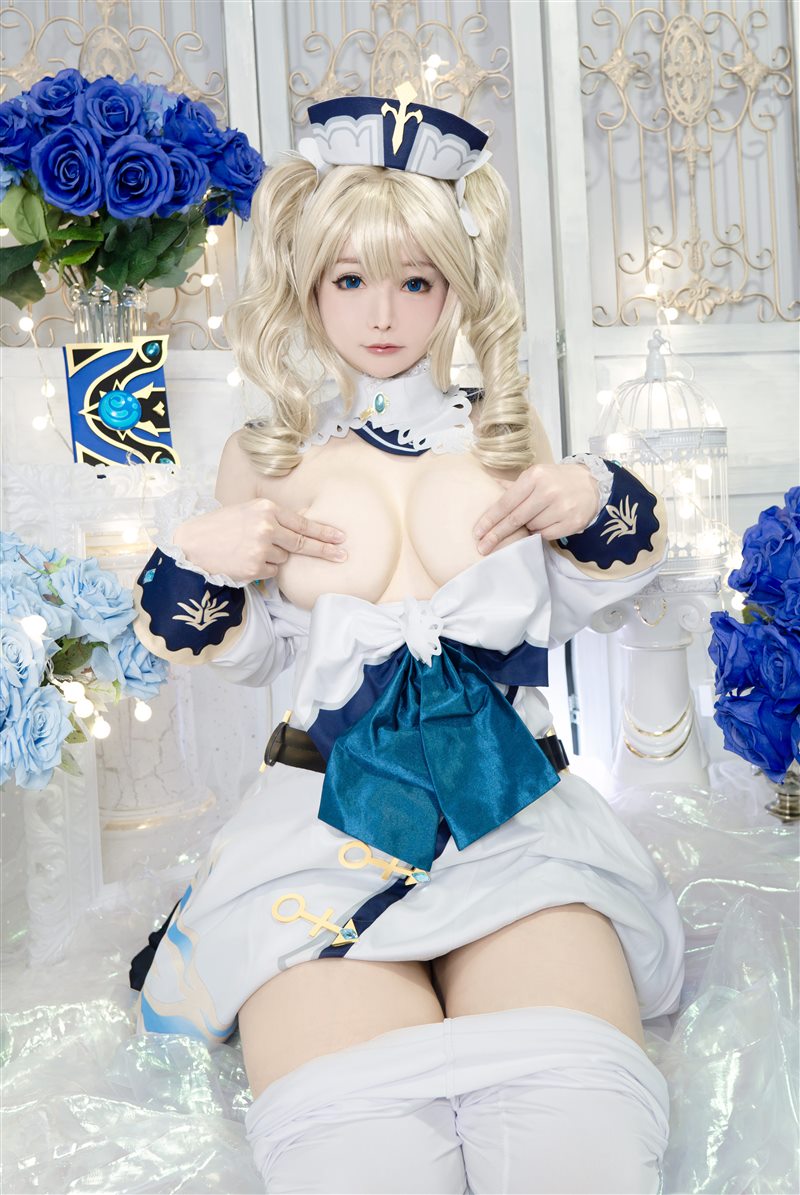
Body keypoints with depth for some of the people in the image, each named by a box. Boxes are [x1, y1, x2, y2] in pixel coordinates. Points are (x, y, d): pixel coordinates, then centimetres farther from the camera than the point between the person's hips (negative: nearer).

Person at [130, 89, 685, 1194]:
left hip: (513, 804, 1)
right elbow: (247, 655, 16)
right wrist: (200, 558, -2)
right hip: (329, 809, -1)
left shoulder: (505, 434, 15)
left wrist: (594, 501, 5)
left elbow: (561, 608, 22)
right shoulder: (265, 456, 13)